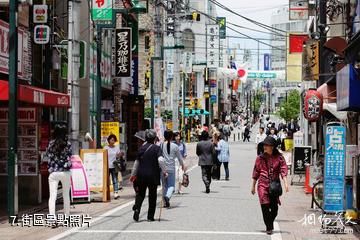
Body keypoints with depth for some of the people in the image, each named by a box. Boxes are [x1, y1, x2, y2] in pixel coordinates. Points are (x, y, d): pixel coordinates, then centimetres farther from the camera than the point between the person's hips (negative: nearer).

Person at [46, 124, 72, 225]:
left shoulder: (51, 143, 0)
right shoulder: (67, 144, -5)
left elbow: (47, 156, 3)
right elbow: (69, 158, -3)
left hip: (53, 172, 0)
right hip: (65, 172, 0)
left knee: (52, 196, -4)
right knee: (66, 195, 15)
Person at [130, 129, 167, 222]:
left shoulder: (141, 148, 6)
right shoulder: (156, 148, -6)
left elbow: (137, 162, 12)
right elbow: (160, 160, -20)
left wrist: (133, 174, 21)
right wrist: (164, 171, -11)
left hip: (141, 175, 3)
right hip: (153, 175, -3)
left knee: (140, 194, 13)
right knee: (152, 196, 8)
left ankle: (137, 208, -13)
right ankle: (150, 216, 9)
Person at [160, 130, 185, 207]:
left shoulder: (160, 145, -2)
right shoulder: (174, 146, -4)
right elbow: (179, 157, 7)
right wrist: (182, 165, 24)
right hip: (171, 168, -2)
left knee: (165, 185, 13)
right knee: (171, 185, 1)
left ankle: (166, 202, 16)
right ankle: (167, 196, -27)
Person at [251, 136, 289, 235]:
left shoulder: (279, 157, 1)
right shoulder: (260, 158, 4)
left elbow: (283, 170, -2)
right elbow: (256, 172, 11)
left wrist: (285, 183, -15)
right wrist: (253, 186, 13)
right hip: (263, 185, 0)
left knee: (274, 207, 4)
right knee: (265, 206, -9)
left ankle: (270, 224, 30)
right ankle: (269, 228, 1)